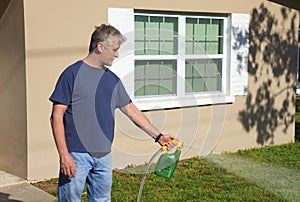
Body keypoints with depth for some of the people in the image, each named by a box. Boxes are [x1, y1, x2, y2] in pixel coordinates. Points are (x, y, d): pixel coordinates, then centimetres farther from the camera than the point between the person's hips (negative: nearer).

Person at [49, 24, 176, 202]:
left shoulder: (113, 80, 11)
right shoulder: (73, 74, -8)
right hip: (77, 155, -6)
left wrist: (158, 135, 15)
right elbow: (57, 116, -10)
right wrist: (64, 154, -16)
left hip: (104, 156, 6)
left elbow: (131, 109, 18)